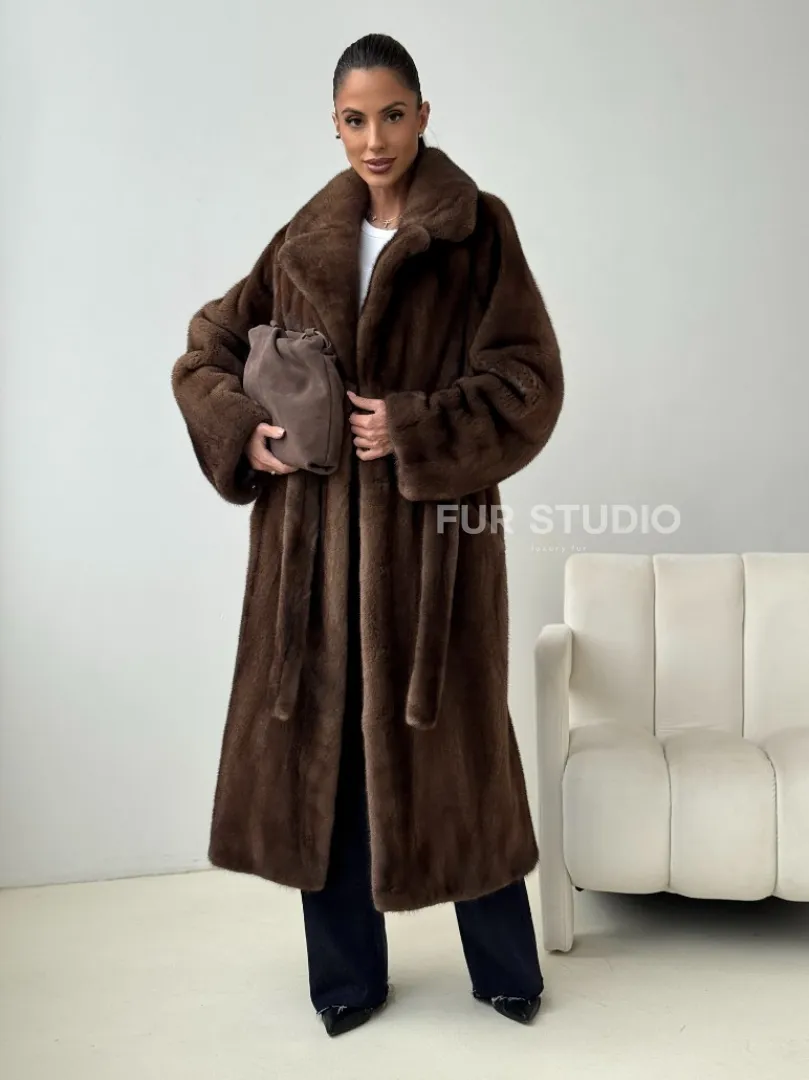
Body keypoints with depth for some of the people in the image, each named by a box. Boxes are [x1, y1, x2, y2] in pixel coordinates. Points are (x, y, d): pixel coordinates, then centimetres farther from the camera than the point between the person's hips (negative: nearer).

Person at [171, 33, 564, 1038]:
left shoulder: (479, 230, -1)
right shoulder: (304, 241, 10)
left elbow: (530, 378, -7)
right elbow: (206, 348, 15)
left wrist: (417, 430, -17)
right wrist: (243, 429, -3)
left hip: (433, 531, -3)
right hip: (316, 533, 4)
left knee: (446, 738, 4)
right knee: (323, 736, 8)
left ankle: (506, 968, 26)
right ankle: (347, 974, 25)